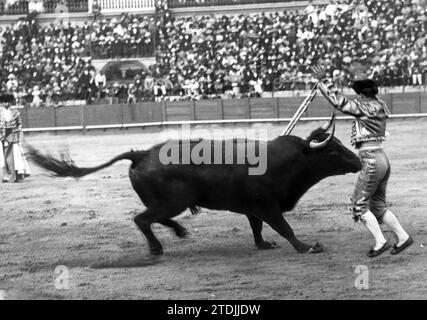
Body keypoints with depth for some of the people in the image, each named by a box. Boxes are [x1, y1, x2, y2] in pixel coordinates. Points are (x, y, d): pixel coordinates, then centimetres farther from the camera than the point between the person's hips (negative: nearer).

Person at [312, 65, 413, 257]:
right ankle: (403, 237, 14)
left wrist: (322, 81, -5)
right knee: (378, 205, 17)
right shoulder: (380, 106, 10)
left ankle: (380, 242, -3)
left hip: (371, 161, -9)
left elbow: (338, 102, -12)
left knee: (359, 205, 1)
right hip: (383, 158, 9)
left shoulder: (363, 107, -13)